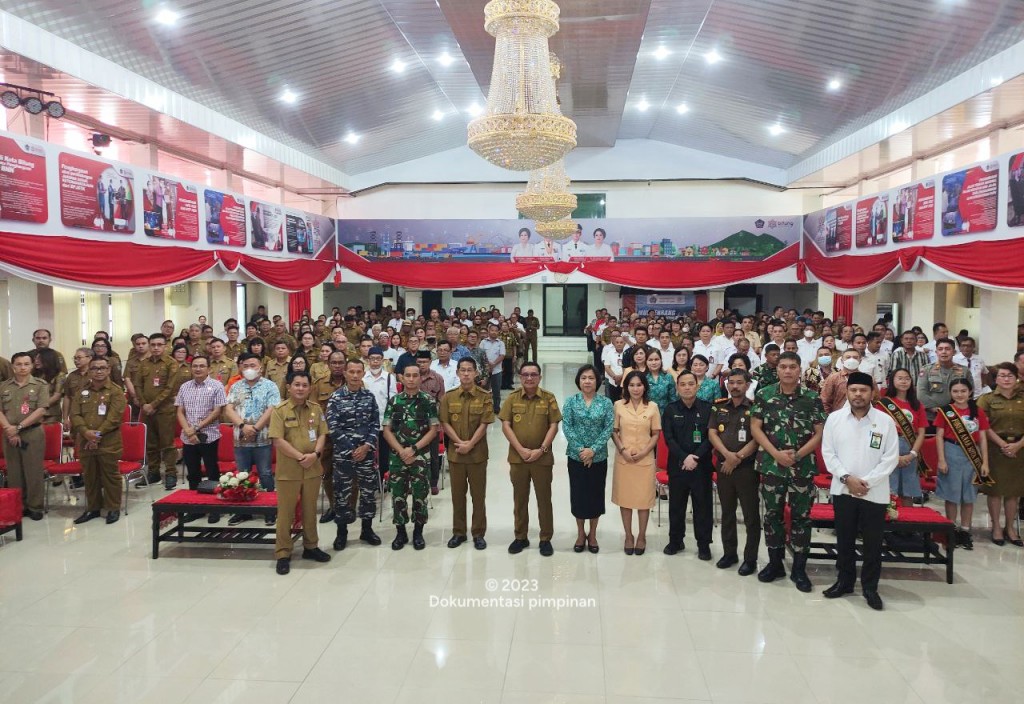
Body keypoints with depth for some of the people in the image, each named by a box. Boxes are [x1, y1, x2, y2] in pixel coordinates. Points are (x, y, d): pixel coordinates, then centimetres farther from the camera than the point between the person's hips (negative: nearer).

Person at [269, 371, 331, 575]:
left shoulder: (316, 409, 6)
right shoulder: (279, 410, -8)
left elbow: (322, 434, 6)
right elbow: (278, 441, -14)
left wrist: (315, 454, -12)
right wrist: (300, 457, -17)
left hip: (313, 469, 4)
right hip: (288, 471, -4)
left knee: (310, 510, 14)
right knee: (285, 512, 3)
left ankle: (310, 547, 28)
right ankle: (283, 554, 12)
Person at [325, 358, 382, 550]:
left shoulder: (369, 396, 4)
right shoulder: (335, 397, -6)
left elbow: (375, 424, 3)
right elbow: (333, 427, -10)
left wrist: (367, 446, -10)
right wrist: (352, 449, -13)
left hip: (366, 452, 3)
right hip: (343, 452, -3)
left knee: (369, 490, 8)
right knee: (342, 492, 4)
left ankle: (367, 529, 23)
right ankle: (342, 532, 19)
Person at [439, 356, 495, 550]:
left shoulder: (484, 397, -4)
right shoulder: (448, 397, 2)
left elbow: (484, 425, -8)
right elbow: (445, 423, -2)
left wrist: (470, 444, -16)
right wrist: (459, 443, -14)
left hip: (477, 453, -2)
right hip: (455, 453, 2)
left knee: (478, 494, 5)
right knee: (457, 494, 10)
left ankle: (479, 534, 16)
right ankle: (458, 532, 21)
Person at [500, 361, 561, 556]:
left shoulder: (548, 398, -2)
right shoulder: (512, 398, 1)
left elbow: (554, 426, -4)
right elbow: (505, 425, -3)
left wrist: (541, 450, -13)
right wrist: (521, 449, -12)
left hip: (542, 458, -1)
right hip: (517, 457, 2)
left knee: (544, 499, 6)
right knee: (519, 499, 11)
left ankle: (546, 539, 17)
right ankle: (521, 537, 24)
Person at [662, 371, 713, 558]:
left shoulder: (708, 408, 1)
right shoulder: (671, 409, 3)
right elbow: (669, 438, -4)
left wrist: (696, 457, -15)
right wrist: (684, 457, -16)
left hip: (702, 465, -1)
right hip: (677, 465, 1)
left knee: (703, 505, 5)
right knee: (676, 504, 10)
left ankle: (704, 544, 16)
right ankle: (675, 540, 24)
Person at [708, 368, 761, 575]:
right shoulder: (719, 406, 8)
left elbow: (757, 439, -11)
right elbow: (712, 433, 1)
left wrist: (738, 458, -14)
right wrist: (727, 454, -13)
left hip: (747, 467, -4)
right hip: (723, 466, 4)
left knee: (751, 515, 2)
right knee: (727, 512, 13)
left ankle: (750, 558, 12)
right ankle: (729, 553, 25)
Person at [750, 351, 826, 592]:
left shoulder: (812, 398, 0)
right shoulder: (764, 395, 0)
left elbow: (819, 433, -2)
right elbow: (755, 428, -2)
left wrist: (797, 455, -14)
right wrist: (776, 454, -12)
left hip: (803, 466, 0)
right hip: (771, 465, 1)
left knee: (801, 516, 5)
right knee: (773, 513, 9)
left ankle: (799, 568, 16)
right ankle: (775, 563, 23)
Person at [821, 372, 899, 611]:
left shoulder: (885, 421, -4)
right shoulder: (834, 418, 0)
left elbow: (891, 458, -6)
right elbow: (828, 453, 0)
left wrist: (866, 482, -13)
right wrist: (847, 478, -12)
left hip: (875, 492, -1)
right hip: (843, 490, 1)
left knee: (872, 543, 7)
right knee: (844, 540, 12)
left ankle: (870, 587, 22)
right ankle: (844, 581, 27)